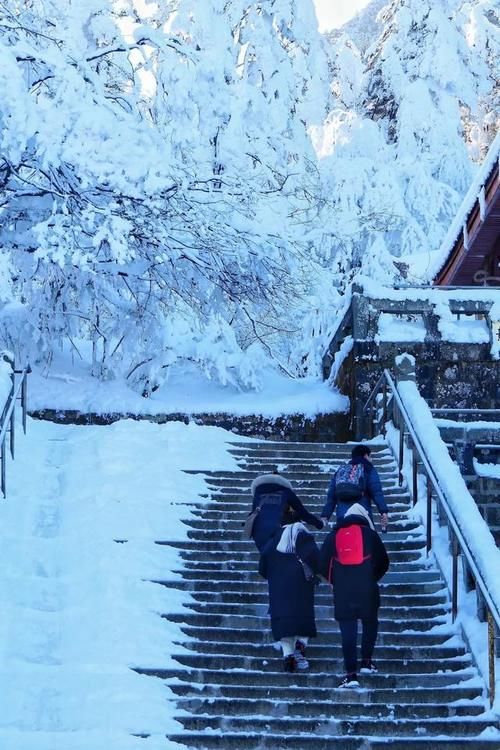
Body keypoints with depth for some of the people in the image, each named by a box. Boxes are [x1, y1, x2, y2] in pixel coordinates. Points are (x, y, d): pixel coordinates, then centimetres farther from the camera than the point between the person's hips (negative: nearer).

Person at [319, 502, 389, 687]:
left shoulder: (334, 535, 14)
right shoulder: (369, 534, 10)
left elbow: (322, 564, 10)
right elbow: (383, 562, 11)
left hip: (342, 588, 1)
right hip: (367, 587, -1)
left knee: (347, 628, 0)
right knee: (370, 622, 21)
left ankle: (351, 674, -6)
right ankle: (366, 661, 18)